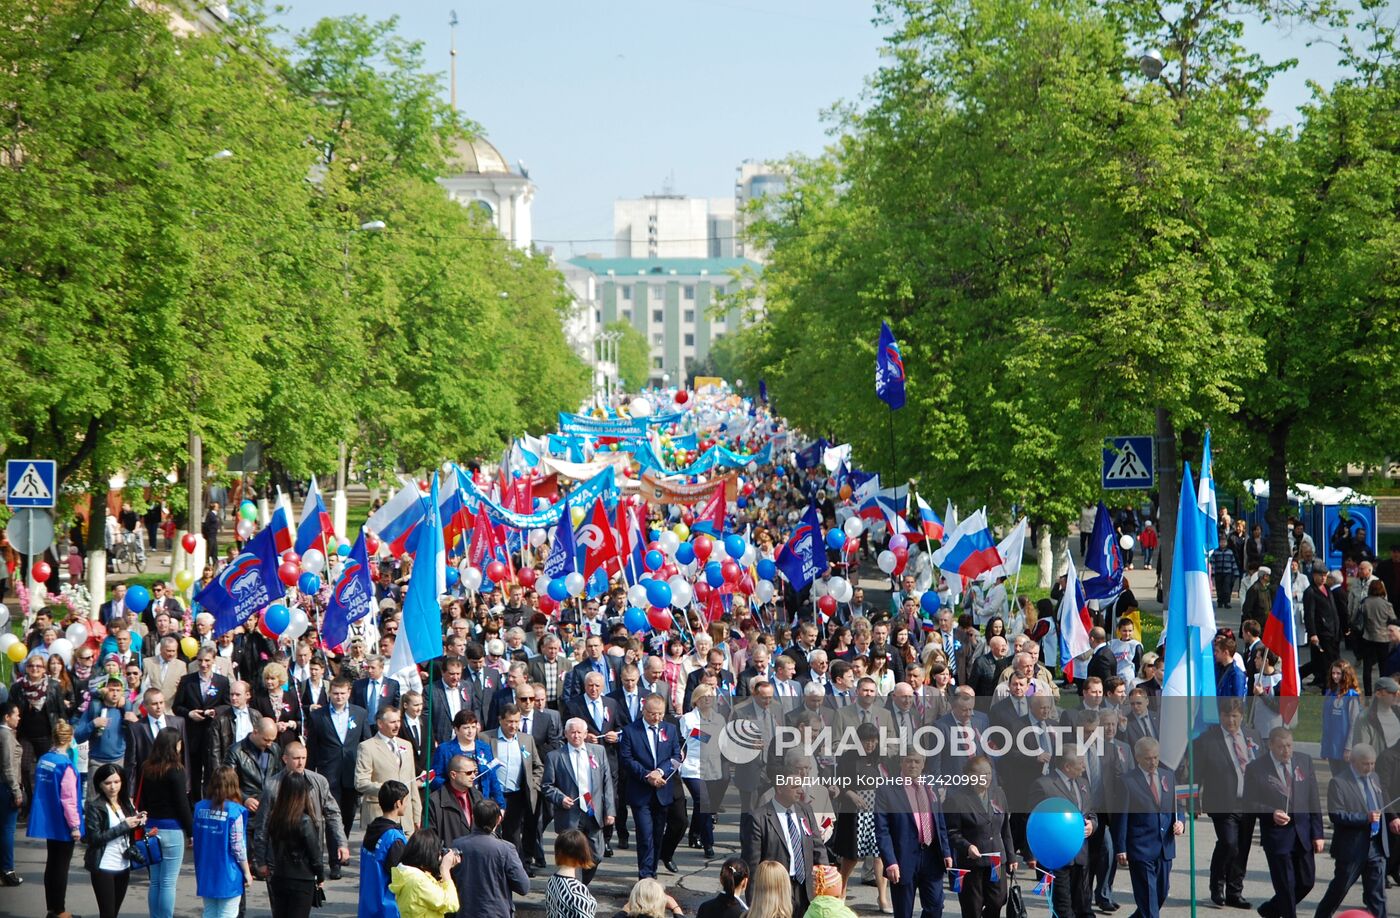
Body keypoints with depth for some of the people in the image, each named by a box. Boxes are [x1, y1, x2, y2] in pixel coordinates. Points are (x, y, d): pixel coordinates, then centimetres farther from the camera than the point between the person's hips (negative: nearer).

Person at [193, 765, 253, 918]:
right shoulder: (234, 811, -16)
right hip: (228, 875, -5)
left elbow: (196, 840, 9)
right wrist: (247, 872, -2)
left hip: (205, 873, 5)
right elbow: (238, 846, -14)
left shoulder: (200, 808, 0)